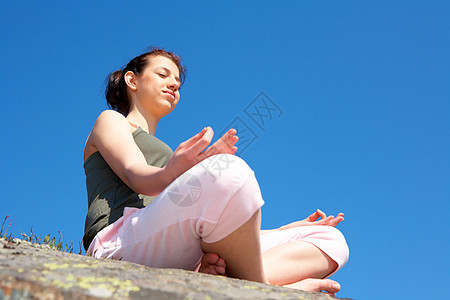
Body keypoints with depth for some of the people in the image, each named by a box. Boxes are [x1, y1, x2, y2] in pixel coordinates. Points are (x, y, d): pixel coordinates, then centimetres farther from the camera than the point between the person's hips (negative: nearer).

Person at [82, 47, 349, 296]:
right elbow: (135, 175, -3)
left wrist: (285, 231, 16)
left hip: (187, 258, 7)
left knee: (331, 241, -4)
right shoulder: (110, 121, 22)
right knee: (227, 169, -34)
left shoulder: (165, 154, 41)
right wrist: (171, 174, -28)